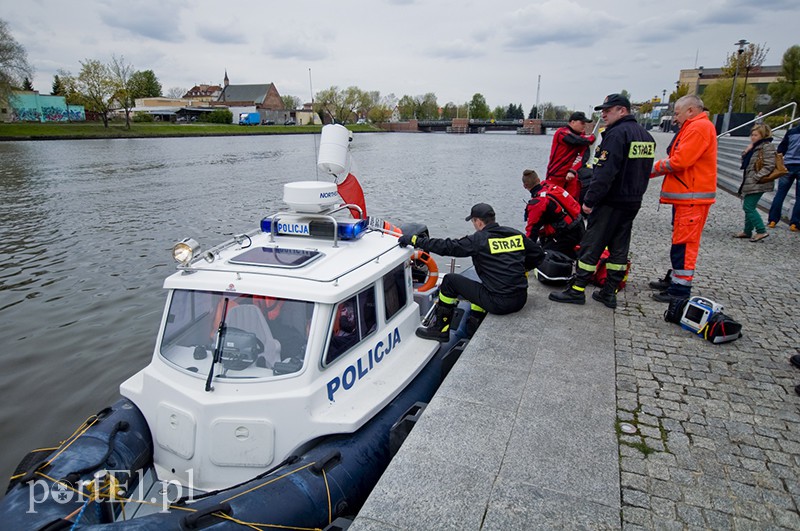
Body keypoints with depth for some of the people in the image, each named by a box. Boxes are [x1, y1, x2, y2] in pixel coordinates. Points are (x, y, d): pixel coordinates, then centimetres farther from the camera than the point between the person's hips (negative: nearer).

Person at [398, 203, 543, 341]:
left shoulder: (478, 240, -10)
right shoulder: (516, 234, 8)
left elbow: (447, 246, -11)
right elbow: (538, 254, 17)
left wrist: (415, 240, -5)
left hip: (499, 303, -7)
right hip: (521, 300, 7)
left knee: (450, 280, 5)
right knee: (481, 285, 34)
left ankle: (440, 330, 16)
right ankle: (472, 332, 33)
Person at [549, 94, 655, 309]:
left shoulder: (616, 134, -16)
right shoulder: (646, 136, 14)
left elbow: (605, 172, -24)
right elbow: (644, 171, 18)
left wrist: (590, 200, -20)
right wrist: (635, 194, 22)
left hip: (611, 202, -9)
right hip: (633, 202, 9)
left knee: (591, 245, -2)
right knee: (619, 248, 11)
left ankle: (577, 290, 4)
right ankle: (609, 293, 18)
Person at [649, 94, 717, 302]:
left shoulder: (698, 128, -13)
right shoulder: (694, 127, 21)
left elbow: (680, 161, -21)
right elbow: (678, 159, 18)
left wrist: (654, 169, -6)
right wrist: (659, 167, 2)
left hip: (692, 197, -11)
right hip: (685, 195, 11)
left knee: (684, 242, -8)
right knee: (680, 240, 17)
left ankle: (681, 288, -3)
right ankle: (674, 279, 27)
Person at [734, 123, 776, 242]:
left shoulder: (767, 147, -12)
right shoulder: (755, 147, 14)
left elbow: (769, 166, -18)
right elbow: (744, 160, 15)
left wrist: (755, 178, -20)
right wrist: (747, 150, 0)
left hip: (757, 184, -9)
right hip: (750, 183, 9)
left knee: (748, 207, -9)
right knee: (749, 207, 13)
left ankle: (761, 231, -2)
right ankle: (747, 232, 22)